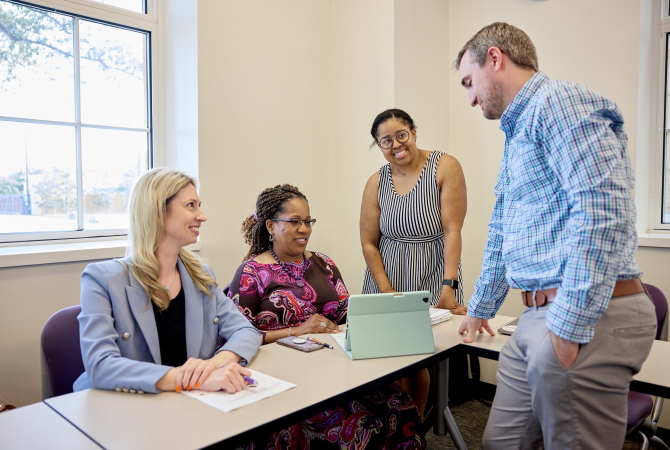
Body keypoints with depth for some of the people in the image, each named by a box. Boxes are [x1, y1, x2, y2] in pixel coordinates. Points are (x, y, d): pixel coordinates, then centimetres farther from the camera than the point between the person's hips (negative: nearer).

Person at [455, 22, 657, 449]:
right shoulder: (517, 133, 21)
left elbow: (604, 214, -22)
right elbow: (502, 234, 26)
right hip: (536, 316, 9)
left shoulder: (561, 102, -9)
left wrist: (569, 326, -22)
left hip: (584, 319, -9)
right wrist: (480, 310, 32)